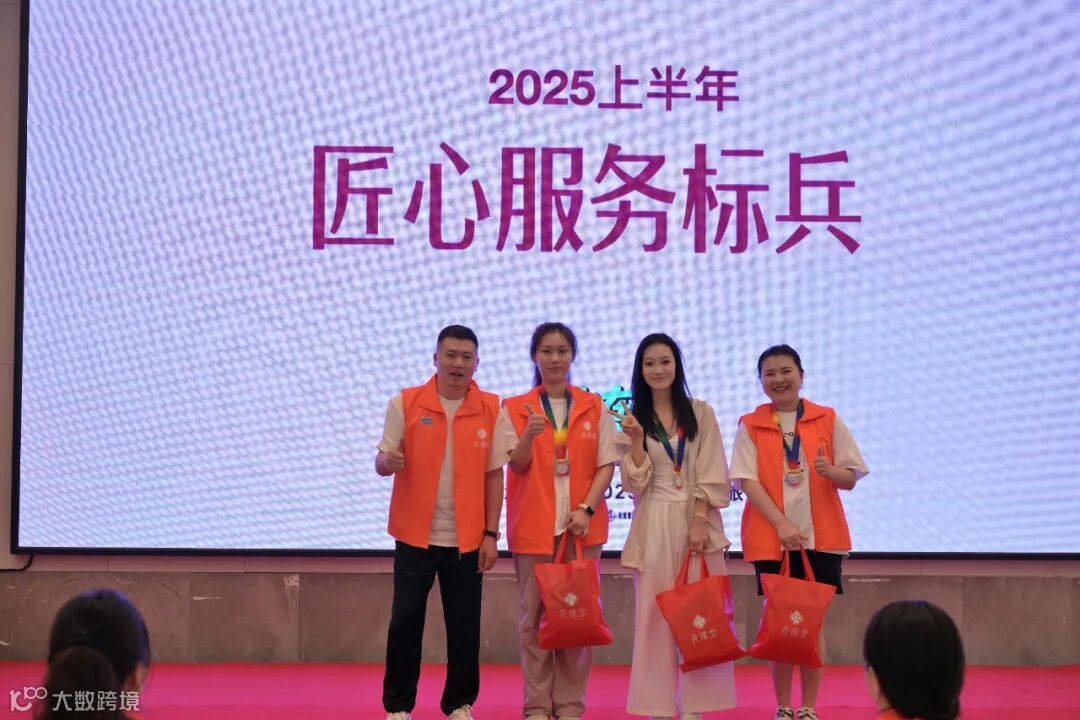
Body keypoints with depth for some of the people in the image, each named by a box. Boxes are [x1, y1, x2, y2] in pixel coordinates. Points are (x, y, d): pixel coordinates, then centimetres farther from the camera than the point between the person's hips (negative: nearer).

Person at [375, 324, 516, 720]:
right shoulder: (405, 403, -1)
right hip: (415, 536, -1)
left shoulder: (491, 409, 1)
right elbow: (381, 462, 1)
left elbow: (494, 474, 3)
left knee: (465, 626, 6)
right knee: (405, 621, 1)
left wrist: (491, 534, -1)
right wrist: (388, 461, -24)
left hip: (467, 538, 1)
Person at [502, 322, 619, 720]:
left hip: (581, 523, 1)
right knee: (535, 615, 1)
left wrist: (587, 508, -10)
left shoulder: (594, 407, 8)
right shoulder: (516, 407, 5)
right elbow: (516, 464, -4)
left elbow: (607, 463, 4)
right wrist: (529, 435, -25)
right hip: (533, 525, -1)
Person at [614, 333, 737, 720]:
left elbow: (712, 475, -1)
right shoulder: (634, 418, 8)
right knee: (654, 614, 0)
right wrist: (637, 439, -14)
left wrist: (699, 522, -11)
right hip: (654, 525, 1)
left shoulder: (701, 413, 6)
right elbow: (635, 482, 0)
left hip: (697, 520, -1)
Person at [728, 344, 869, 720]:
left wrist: (831, 471, -19)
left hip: (821, 537, 0)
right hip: (770, 538, 0)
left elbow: (850, 478, 4)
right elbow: (748, 481, -6)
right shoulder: (750, 425, 2)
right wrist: (781, 524, -17)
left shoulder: (828, 420, 4)